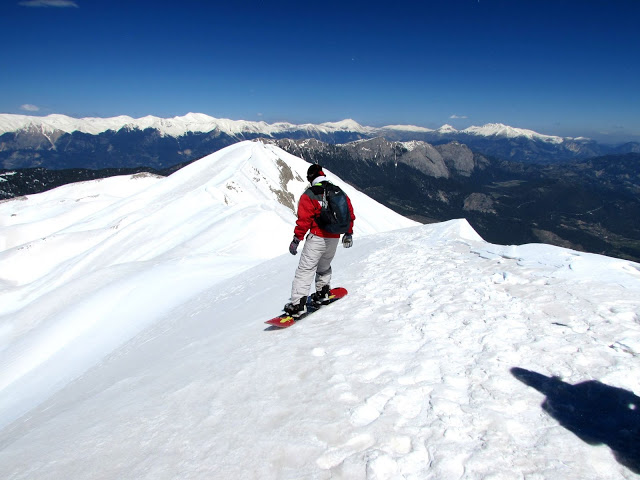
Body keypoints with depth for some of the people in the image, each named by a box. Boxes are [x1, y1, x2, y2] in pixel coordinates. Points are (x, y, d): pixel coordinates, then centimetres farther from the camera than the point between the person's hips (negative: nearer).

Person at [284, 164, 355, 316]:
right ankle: (322, 293, 32)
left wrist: (296, 239, -7)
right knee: (324, 267, 26)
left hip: (317, 238, -6)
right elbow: (350, 213, 14)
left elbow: (304, 220, -13)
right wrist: (349, 233, 25)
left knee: (305, 269, -4)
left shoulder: (309, 195, -8)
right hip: (335, 239, 6)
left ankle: (298, 303, -10)